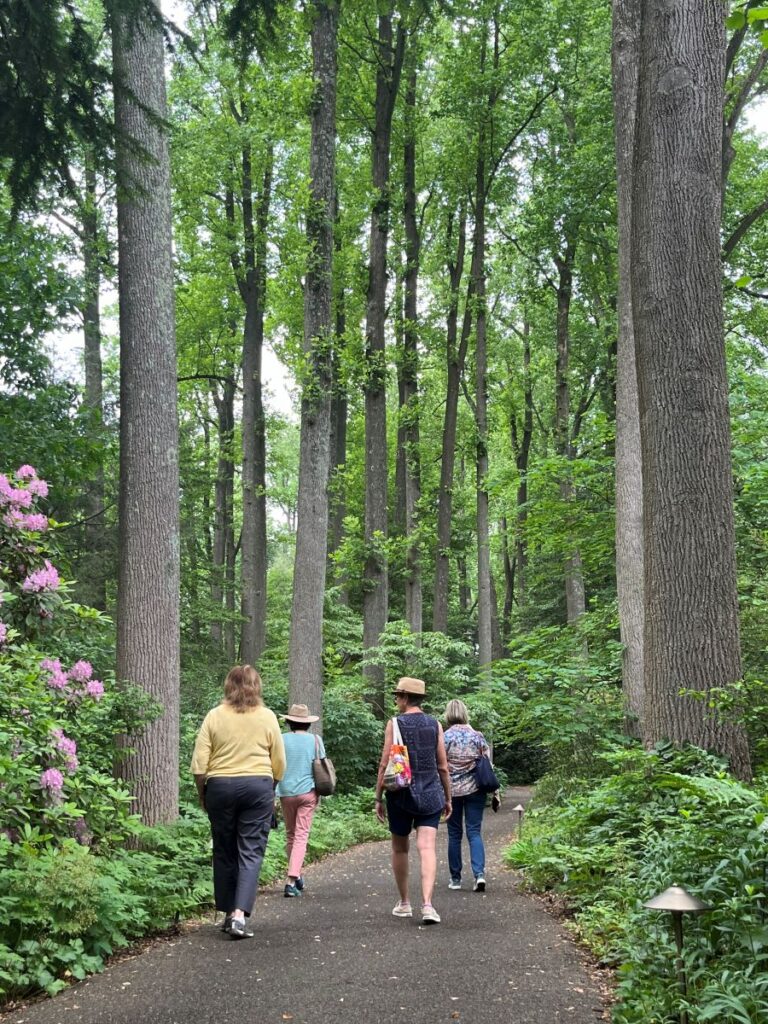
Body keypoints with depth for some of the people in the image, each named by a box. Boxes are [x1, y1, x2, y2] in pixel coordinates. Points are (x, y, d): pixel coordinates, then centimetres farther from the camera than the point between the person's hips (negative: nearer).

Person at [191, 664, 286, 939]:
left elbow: (199, 765, -3)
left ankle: (228, 913, 20)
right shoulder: (267, 717, 1)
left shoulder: (214, 717, 0)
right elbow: (279, 764, 5)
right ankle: (239, 914, -14)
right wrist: (270, 790, 21)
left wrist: (202, 794, 10)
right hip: (258, 785, -1)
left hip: (220, 786, 1)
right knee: (251, 852, -1)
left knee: (224, 852, 12)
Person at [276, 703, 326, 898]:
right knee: (301, 836, -1)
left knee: (290, 835, 16)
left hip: (286, 792, 1)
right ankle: (291, 880, -14)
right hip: (307, 792, -1)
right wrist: (319, 793, 13)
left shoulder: (281, 740, -2)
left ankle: (296, 877, 26)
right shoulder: (315, 740, 1)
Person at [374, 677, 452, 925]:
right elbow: (443, 766, 5)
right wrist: (448, 798, 15)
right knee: (427, 848, -4)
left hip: (401, 793, -2)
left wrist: (378, 798, 0)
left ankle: (404, 903, 23)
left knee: (400, 848, 15)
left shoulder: (394, 724, -6)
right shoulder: (435, 724, 3)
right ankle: (427, 904, -19)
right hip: (430, 793, 2)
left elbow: (385, 764, -7)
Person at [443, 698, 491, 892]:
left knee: (454, 835, 9)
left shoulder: (444, 737, -6)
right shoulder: (477, 736, 1)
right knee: (475, 832, 3)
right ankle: (479, 873, -15)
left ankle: (455, 878, 13)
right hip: (475, 789, 1)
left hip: (452, 791, -1)